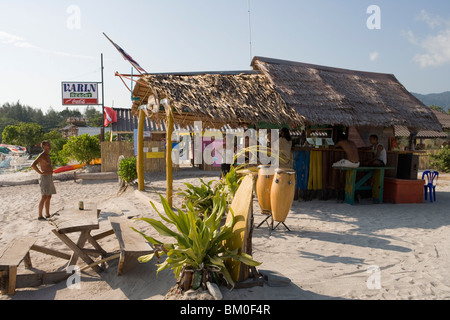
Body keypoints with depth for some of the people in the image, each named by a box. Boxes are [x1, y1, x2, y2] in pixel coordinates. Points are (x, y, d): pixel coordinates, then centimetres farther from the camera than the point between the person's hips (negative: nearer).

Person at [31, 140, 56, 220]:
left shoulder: (47, 155, 17)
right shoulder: (42, 155, -13)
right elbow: (33, 165, -25)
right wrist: (41, 172, -19)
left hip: (49, 178, 10)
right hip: (45, 178, -10)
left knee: (49, 197, 12)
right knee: (44, 197, -10)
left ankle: (47, 214, 18)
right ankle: (40, 216, -5)